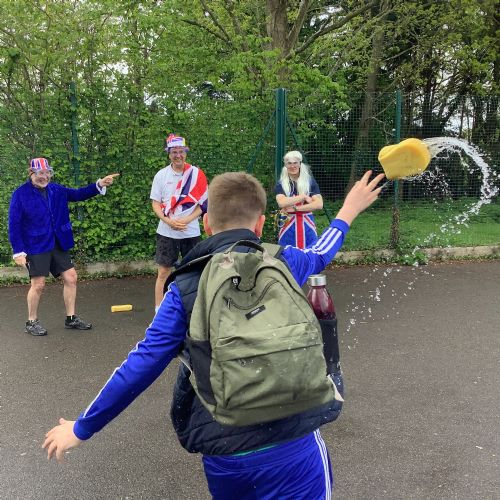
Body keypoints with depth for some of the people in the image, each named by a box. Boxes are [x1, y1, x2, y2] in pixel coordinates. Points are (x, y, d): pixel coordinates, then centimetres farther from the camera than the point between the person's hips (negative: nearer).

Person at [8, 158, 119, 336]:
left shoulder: (56, 190, 6)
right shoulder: (20, 194, -9)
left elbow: (78, 194, 5)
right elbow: (14, 225, -10)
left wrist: (99, 185, -10)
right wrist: (18, 251, -14)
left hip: (59, 245, 6)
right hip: (36, 247, -6)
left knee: (70, 277, 6)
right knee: (38, 284, -3)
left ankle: (71, 318, 19)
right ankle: (31, 322, 17)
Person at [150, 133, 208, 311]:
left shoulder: (196, 174, -1)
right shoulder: (161, 175, 2)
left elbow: (202, 204, -1)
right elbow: (155, 204, 2)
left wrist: (186, 220, -15)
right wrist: (169, 221, -14)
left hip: (191, 232, 0)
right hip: (166, 232, 0)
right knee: (163, 273, 2)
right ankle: (159, 310, 10)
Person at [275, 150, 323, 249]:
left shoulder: (310, 181, 3)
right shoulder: (281, 184, 2)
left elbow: (319, 204, -7)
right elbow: (282, 203, -16)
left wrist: (295, 208, -14)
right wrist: (303, 196, -15)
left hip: (307, 225, 1)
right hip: (288, 226, -1)